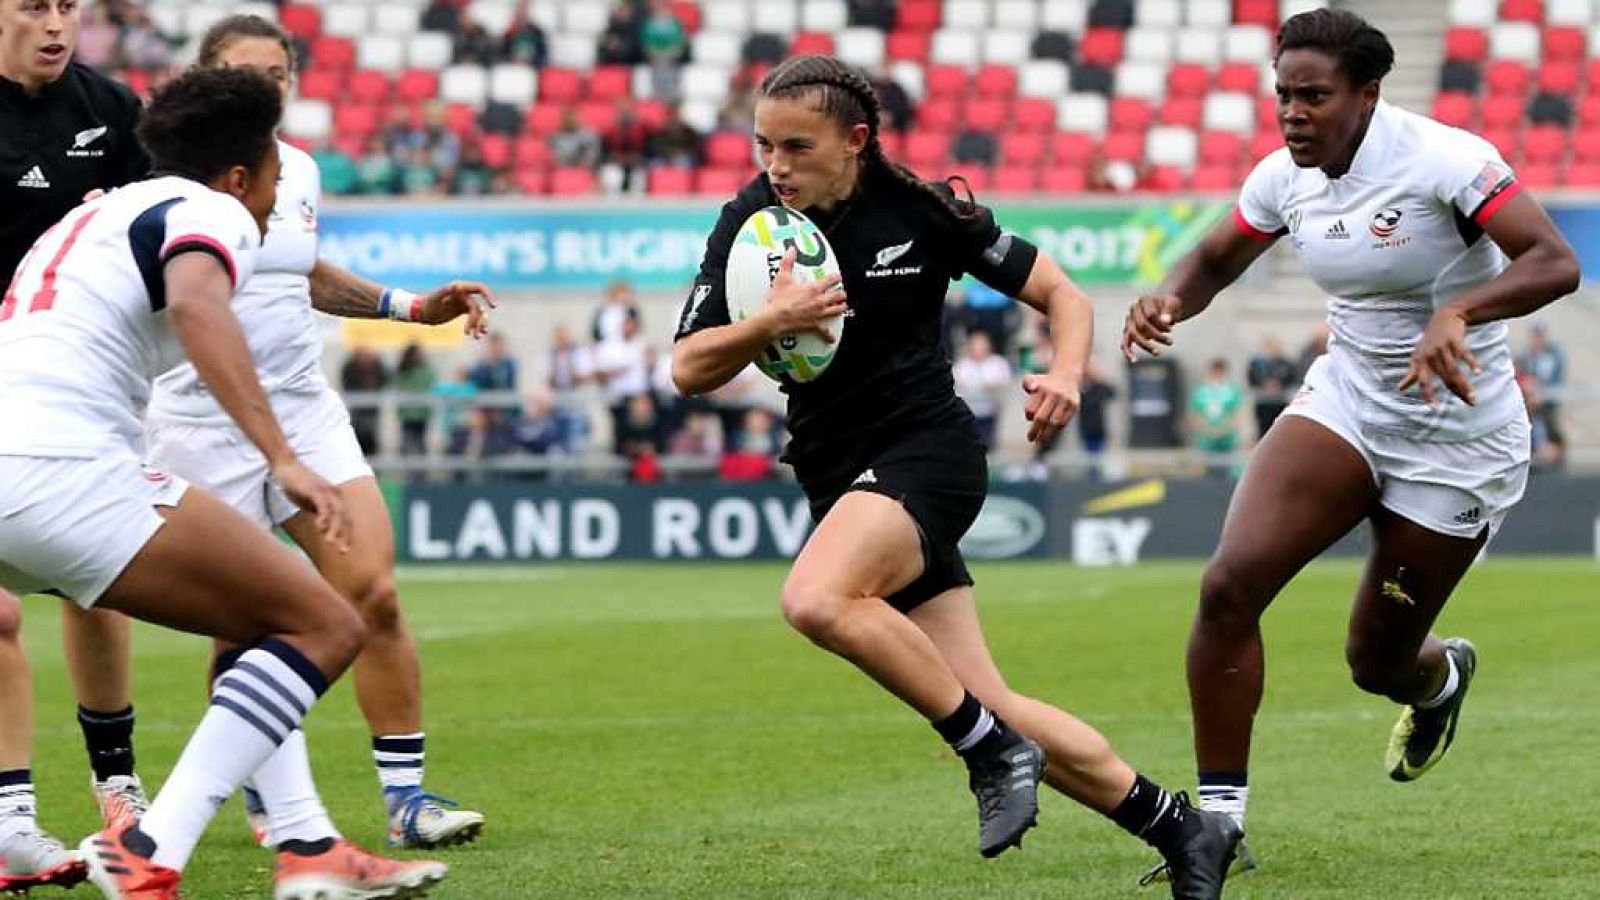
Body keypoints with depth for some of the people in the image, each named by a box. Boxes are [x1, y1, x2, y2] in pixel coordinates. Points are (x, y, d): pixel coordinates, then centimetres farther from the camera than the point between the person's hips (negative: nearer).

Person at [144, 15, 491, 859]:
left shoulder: (300, 171, 9)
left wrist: (409, 307, 22)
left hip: (306, 408, 5)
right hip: (203, 419, -5)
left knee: (374, 595, -9)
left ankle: (406, 796, -2)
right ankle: (269, 803, 19)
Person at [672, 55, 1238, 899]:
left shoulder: (922, 211, -9)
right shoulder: (751, 221, 0)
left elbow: (1063, 296, -1)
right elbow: (689, 370, -4)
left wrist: (1065, 374, -21)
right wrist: (770, 322, -23)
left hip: (925, 451, -5)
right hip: (836, 477, 5)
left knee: (815, 599, -34)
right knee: (991, 707, 2)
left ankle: (991, 750, -18)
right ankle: (1181, 829, 15)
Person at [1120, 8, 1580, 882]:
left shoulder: (1443, 160, -22)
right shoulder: (1286, 177, -4)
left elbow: (1556, 263, -30)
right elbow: (1214, 261, 12)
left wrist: (1456, 312, -47)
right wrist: (1169, 300, -12)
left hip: (1456, 441, -4)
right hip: (1346, 401, 5)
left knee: (1377, 662, 5)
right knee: (1230, 584, -19)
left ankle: (1442, 675, 45)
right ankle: (1219, 812, -9)